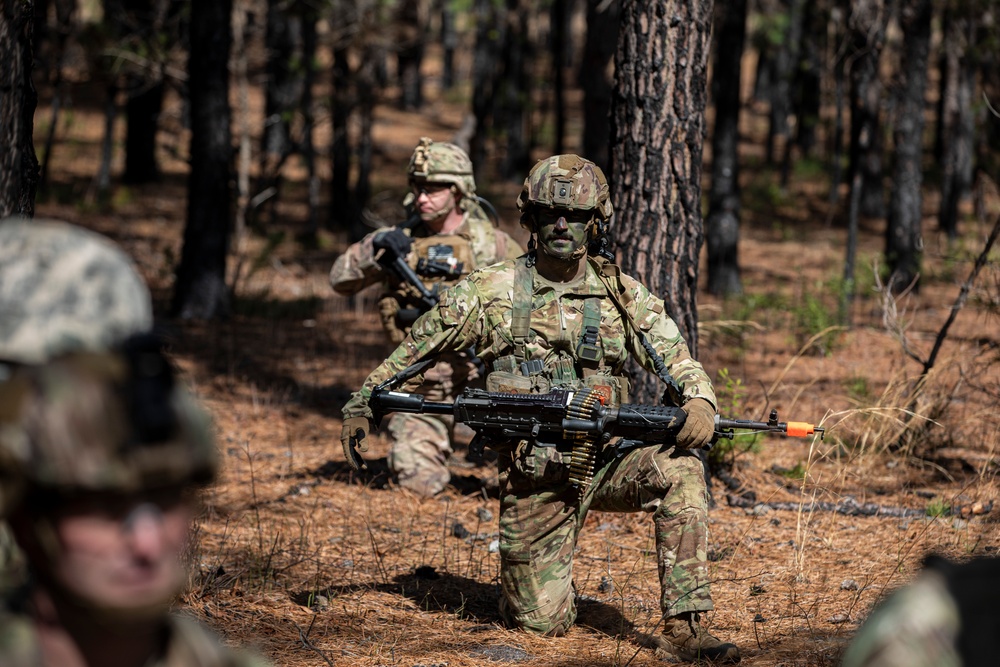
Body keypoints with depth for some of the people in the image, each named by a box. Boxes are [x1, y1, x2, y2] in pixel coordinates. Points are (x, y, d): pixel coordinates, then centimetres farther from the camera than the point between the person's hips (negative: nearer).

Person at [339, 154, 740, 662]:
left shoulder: (624, 296, 3)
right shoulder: (494, 291, -1)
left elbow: (679, 366, 1)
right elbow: (417, 347, 9)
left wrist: (699, 402, -22)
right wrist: (362, 403, 5)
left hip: (604, 462, 1)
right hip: (533, 481, -1)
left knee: (680, 469, -30)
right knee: (542, 623, -2)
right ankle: (520, 573, 38)